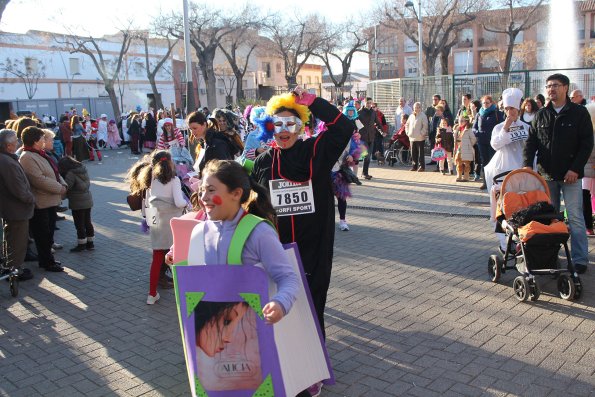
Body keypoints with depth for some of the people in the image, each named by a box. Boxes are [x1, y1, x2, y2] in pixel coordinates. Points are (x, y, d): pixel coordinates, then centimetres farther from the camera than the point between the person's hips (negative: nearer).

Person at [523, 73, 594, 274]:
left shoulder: (579, 113, -1)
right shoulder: (541, 115, 10)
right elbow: (531, 141, 9)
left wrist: (575, 169, -13)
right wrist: (527, 164, -5)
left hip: (570, 175, -3)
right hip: (547, 174, 4)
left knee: (575, 217, -3)